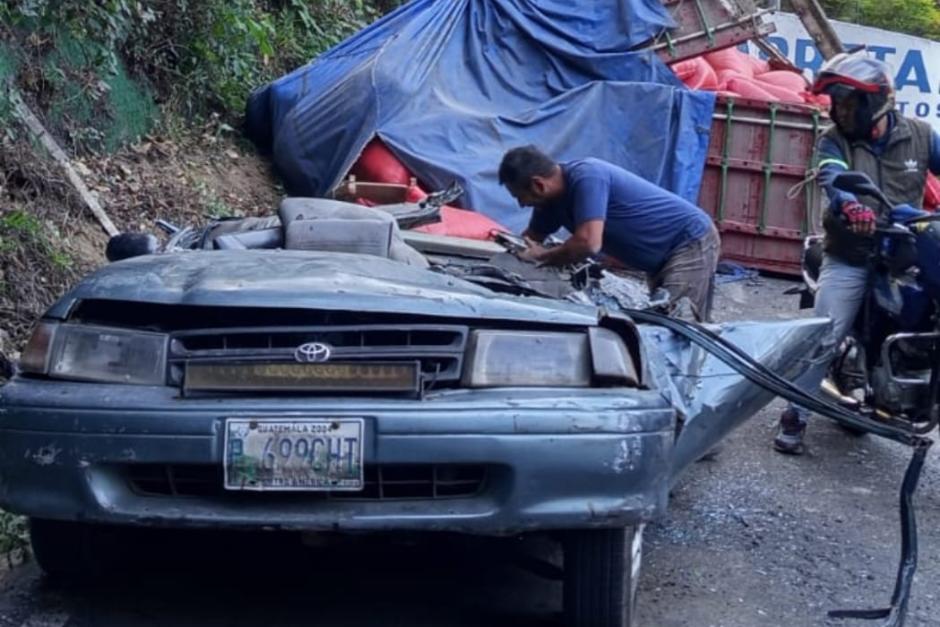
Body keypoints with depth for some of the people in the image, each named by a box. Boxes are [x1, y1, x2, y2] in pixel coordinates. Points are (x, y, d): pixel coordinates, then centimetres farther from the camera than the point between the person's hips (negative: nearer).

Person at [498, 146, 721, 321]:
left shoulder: (586, 178, -28)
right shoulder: (553, 197, 2)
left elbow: (588, 244, -35)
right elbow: (531, 239, 20)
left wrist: (543, 256, -21)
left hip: (693, 242, -10)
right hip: (665, 253, 10)